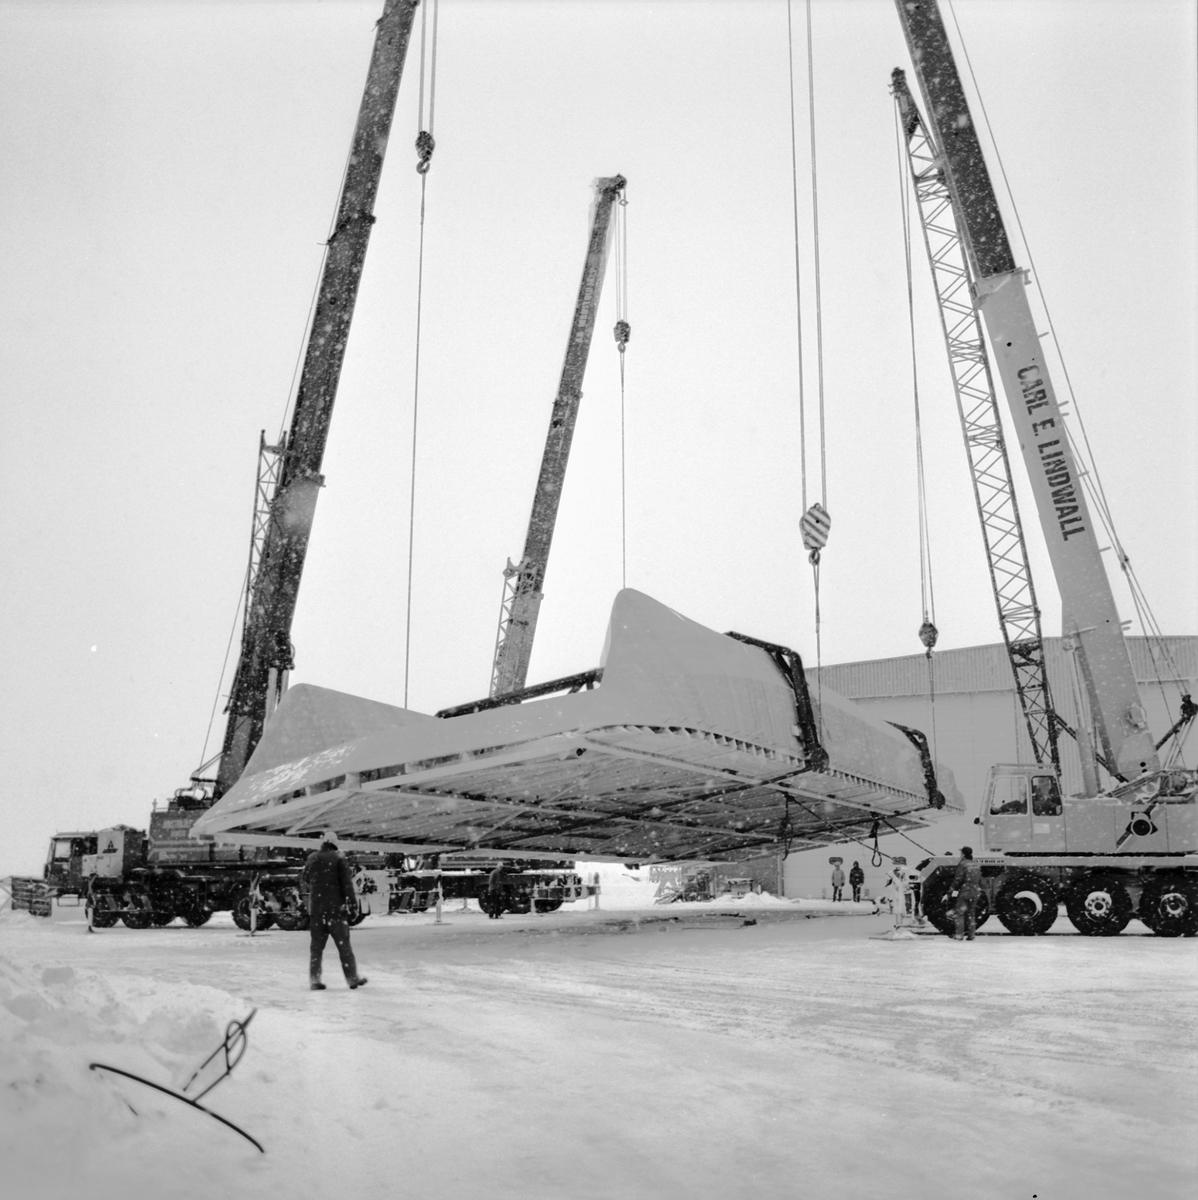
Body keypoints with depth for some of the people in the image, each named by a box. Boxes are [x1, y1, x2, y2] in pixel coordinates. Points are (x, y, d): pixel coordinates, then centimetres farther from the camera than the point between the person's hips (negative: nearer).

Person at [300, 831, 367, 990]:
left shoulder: (312, 858, 4)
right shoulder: (338, 858, -8)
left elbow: (303, 881, 18)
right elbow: (347, 883, -11)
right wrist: (352, 903, -7)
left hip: (316, 908, 4)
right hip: (336, 908, -4)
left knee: (317, 945, 9)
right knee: (343, 944, 3)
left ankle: (314, 979, 6)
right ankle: (352, 977, 8)